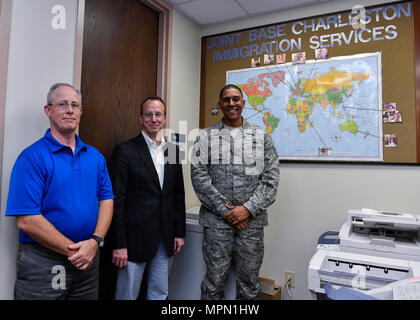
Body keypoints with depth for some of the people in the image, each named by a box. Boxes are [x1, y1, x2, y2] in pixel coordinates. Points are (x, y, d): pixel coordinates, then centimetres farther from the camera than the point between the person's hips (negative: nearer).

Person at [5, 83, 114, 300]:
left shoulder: (95, 156, 6)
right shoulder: (32, 157, -11)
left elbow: (106, 199, 3)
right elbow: (27, 221, -16)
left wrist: (95, 241, -12)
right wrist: (73, 250, -15)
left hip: (89, 260, 5)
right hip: (43, 263, -5)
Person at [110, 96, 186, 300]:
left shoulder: (173, 150, 7)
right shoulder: (125, 151, -8)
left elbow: (179, 195, 11)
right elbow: (117, 200, -10)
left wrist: (180, 233, 8)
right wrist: (119, 244, -12)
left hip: (166, 239, 5)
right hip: (135, 237, -5)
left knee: (160, 293, 19)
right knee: (127, 294, 10)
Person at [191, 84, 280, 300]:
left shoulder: (261, 136, 8)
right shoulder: (206, 136, 4)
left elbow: (271, 178, 2)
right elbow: (199, 177, -4)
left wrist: (248, 209, -9)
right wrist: (225, 210, -10)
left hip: (252, 220, 2)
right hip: (216, 220, -1)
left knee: (249, 285, 12)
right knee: (214, 282, 9)